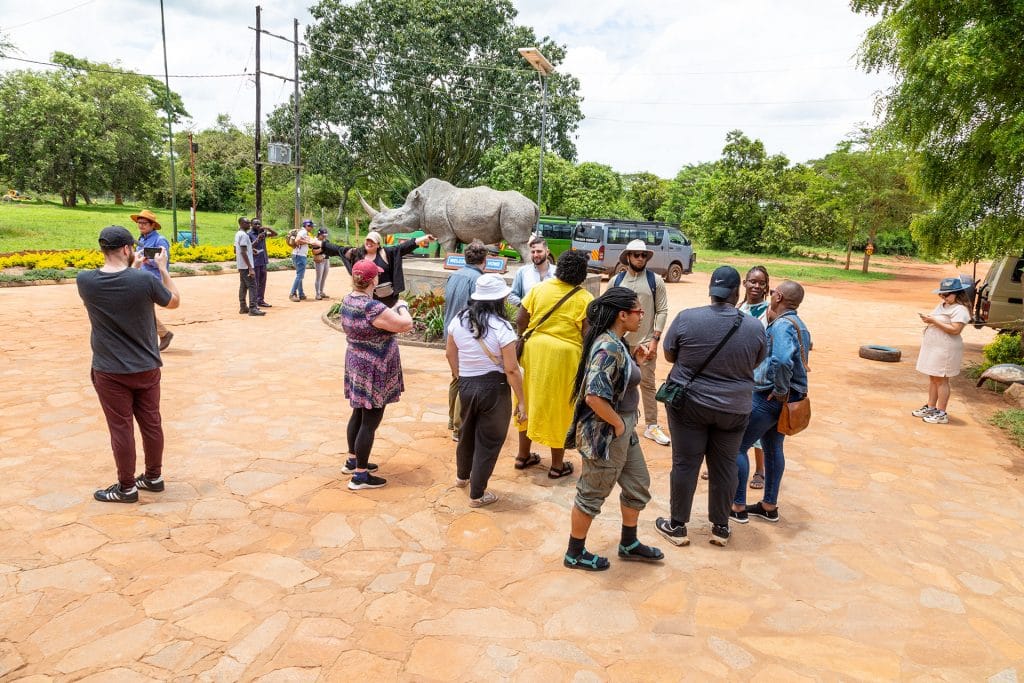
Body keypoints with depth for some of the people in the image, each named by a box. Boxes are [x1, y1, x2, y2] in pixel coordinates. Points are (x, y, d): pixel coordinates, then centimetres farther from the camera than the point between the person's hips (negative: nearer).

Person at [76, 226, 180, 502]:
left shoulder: (85, 281, -10)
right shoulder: (145, 280, -16)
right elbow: (174, 302, 3)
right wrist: (162, 268, 8)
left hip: (110, 372, 0)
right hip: (147, 368, 0)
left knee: (121, 428, 8)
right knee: (151, 423, 14)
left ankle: (127, 488, 21)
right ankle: (154, 477, 29)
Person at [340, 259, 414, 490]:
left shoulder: (348, 300, 2)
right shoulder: (373, 308, -27)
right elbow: (406, 325, -22)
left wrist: (392, 310, 10)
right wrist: (402, 307, -3)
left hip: (356, 364, 9)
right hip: (373, 371, -9)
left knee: (359, 414, 22)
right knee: (370, 421, 0)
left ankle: (353, 460, 36)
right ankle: (360, 475, 8)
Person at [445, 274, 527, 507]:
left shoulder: (459, 320, -2)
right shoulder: (502, 327, -19)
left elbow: (450, 353, 9)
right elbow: (511, 369, -18)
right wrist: (521, 401, -9)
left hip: (466, 385, 6)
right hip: (494, 388, -6)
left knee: (467, 432, 27)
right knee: (488, 441, 9)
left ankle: (462, 476, 49)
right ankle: (477, 494, 20)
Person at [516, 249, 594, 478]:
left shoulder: (539, 289, 0)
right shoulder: (584, 298, -9)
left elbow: (520, 321, 0)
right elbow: (588, 335, -12)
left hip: (534, 350, 4)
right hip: (565, 356, -4)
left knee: (531, 401, 18)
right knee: (559, 407, 8)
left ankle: (523, 455, 30)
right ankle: (557, 465, 19)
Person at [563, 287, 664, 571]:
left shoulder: (616, 342, 5)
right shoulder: (609, 348, -26)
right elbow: (594, 396, -33)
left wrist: (636, 361, 3)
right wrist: (618, 424, -20)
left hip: (623, 430, 10)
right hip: (605, 433, -10)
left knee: (638, 484, 21)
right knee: (592, 494, 8)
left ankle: (629, 544, 40)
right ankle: (575, 553, 27)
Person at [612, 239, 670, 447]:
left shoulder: (655, 280, 0)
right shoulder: (616, 280, 4)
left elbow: (662, 311, -2)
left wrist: (655, 339, -9)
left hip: (645, 342, -2)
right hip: (619, 342, 2)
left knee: (647, 384, 3)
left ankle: (652, 426, 12)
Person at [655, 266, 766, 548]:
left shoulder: (686, 318, -13)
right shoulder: (755, 327, -8)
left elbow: (669, 356, -1)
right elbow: (755, 365, 7)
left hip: (689, 404, -1)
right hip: (733, 409, 1)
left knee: (685, 464, 8)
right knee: (724, 467, 14)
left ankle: (677, 527, 20)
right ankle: (721, 527, 28)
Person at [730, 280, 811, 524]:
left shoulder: (782, 325, -20)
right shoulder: (799, 325, 12)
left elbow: (782, 360, -35)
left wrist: (780, 391, -24)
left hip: (769, 398, -10)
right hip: (790, 398, 10)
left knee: (737, 447, 0)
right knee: (773, 448, 19)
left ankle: (738, 507, 7)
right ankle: (769, 506, 29)